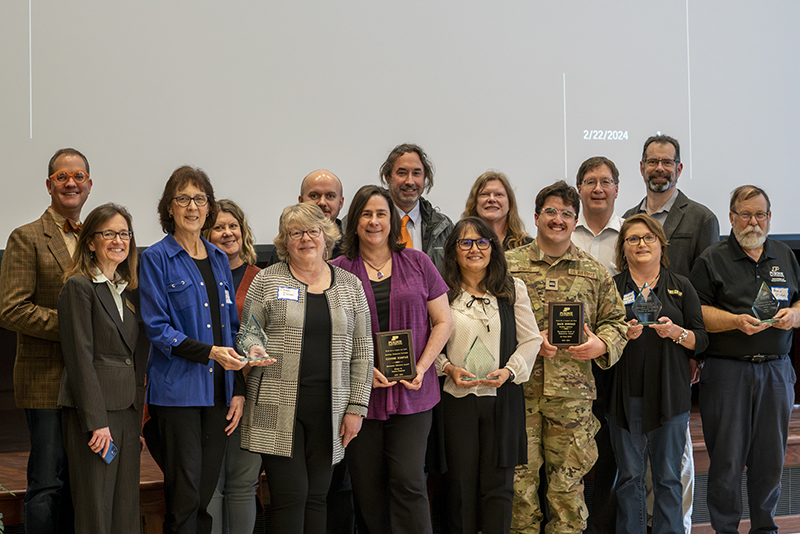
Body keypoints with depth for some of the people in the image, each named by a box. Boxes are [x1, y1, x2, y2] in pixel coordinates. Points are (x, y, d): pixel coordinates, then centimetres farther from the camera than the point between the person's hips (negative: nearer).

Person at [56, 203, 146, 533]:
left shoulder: (128, 289, 16)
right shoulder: (79, 286, -6)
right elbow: (80, 357, -12)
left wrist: (142, 410, 11)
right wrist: (97, 421, -17)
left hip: (129, 408, 7)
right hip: (94, 410, -7)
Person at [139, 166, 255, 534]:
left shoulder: (219, 259, 14)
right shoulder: (156, 259, -3)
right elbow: (157, 328, -9)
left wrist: (238, 389, 8)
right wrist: (209, 352, -20)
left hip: (218, 389, 5)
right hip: (177, 389, -5)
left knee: (208, 488, 9)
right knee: (184, 490, -5)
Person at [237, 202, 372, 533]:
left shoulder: (349, 285, 11)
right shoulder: (267, 281, 5)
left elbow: (361, 351, 9)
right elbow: (246, 331, 7)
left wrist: (357, 407, 3)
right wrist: (253, 348, -17)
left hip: (329, 409, 2)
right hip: (279, 408, -2)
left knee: (316, 497, 6)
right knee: (290, 496, -6)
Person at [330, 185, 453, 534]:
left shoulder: (417, 263, 8)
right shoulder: (338, 271, 5)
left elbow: (443, 322, 8)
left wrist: (421, 367, -5)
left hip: (412, 393, 0)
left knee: (409, 482, -7)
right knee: (367, 489, 4)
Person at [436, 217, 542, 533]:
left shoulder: (513, 289, 7)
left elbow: (531, 339, 6)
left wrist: (509, 370, -8)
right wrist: (448, 368, -10)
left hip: (502, 397, 1)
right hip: (456, 398, 0)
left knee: (498, 483, 1)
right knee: (461, 481, 4)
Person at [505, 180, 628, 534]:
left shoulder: (595, 272, 11)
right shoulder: (508, 264, 5)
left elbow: (616, 321, 15)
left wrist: (601, 345, -6)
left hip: (572, 391, 1)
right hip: (520, 387, -1)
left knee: (568, 482, 4)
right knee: (520, 477, 2)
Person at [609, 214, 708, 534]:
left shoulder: (681, 286, 10)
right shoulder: (612, 287, 8)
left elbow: (701, 341, 7)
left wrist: (676, 332, -12)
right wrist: (623, 334, -13)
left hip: (670, 394, 1)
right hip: (626, 394, 0)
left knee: (668, 476, 2)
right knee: (629, 475, 2)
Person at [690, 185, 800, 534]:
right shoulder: (712, 259, 2)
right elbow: (696, 313, -4)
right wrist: (736, 321, -18)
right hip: (726, 370, -3)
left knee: (771, 457, 7)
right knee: (727, 459, -1)